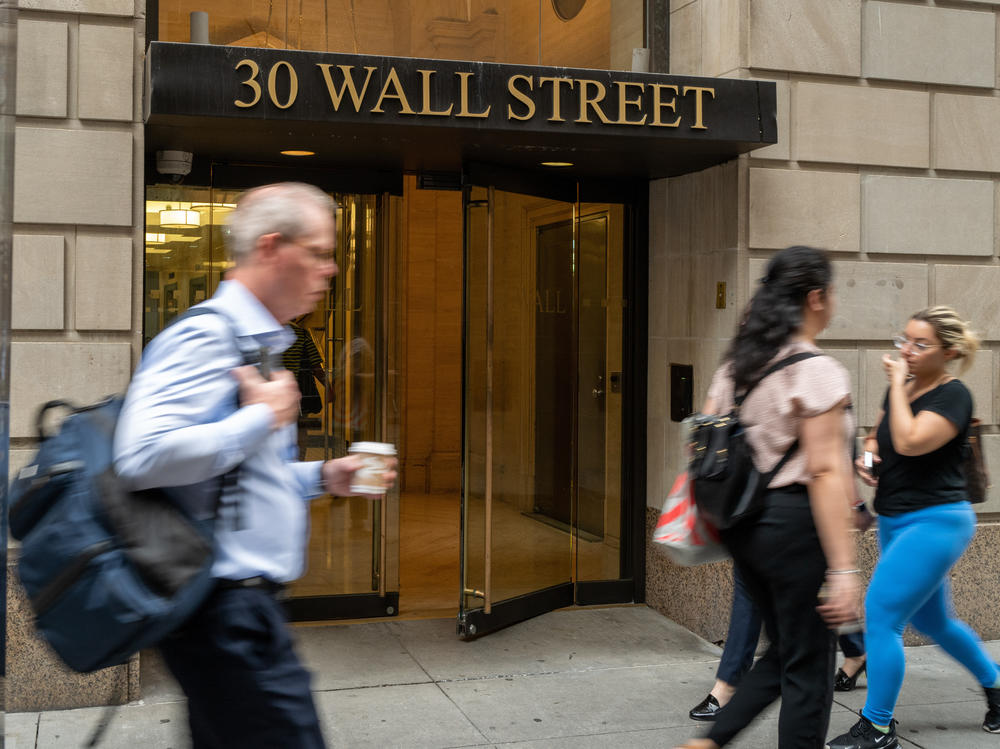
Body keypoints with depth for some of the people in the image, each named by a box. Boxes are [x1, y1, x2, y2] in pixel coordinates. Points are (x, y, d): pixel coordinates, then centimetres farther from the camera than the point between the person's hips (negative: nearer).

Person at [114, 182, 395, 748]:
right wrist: (264, 417, -19)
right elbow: (142, 457, -29)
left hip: (241, 608, 10)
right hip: (228, 611, -10)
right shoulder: (206, 338, -14)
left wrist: (322, 477, 13)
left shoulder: (259, 344, 19)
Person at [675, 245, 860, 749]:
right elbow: (824, 472, -18)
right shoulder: (817, 372, -13)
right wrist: (843, 568, -19)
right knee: (807, 668, 5)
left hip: (742, 521, 8)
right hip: (794, 521, -8)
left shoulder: (734, 365, 10)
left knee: (785, 651, 21)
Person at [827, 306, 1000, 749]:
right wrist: (866, 458, -1)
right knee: (932, 620, 20)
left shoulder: (953, 396, -14)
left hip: (935, 521, -9)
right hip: (897, 521, 9)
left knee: (880, 613, -12)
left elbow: (909, 442, -28)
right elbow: (877, 437, 21)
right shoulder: (902, 388, 8)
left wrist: (898, 384, -19)